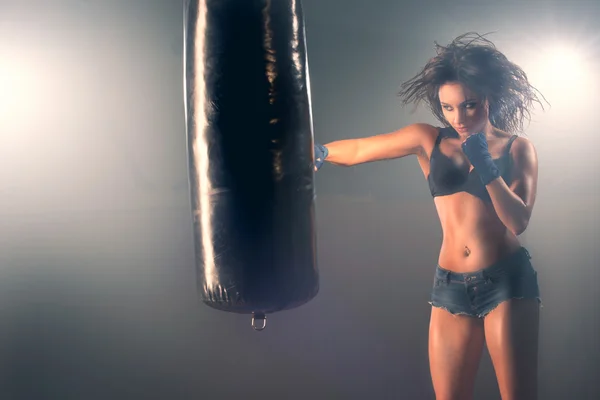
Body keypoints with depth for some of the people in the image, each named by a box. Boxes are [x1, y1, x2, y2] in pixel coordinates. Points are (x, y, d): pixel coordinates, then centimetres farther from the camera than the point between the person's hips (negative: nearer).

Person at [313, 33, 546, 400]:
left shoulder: (518, 148, 1)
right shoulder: (429, 140, 3)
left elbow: (519, 222, -8)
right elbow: (356, 151, 4)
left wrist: (487, 169, -19)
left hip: (508, 280, -1)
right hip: (452, 286, 2)